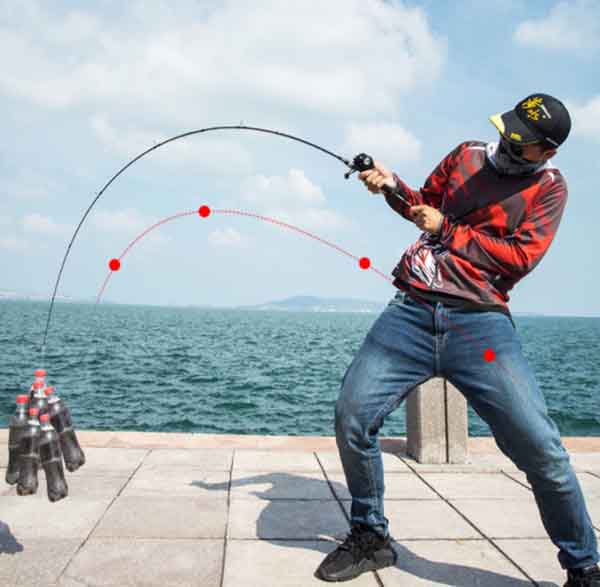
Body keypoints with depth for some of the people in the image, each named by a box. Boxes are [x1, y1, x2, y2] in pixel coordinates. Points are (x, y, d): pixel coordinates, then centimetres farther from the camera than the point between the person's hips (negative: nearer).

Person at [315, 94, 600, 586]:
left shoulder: (549, 186, 7)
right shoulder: (467, 155, 17)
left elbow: (521, 256, -6)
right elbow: (426, 204, 28)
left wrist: (447, 229, -5)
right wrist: (393, 187, 9)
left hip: (481, 322, -3)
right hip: (411, 310, 3)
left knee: (540, 447, -12)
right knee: (352, 416, -7)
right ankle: (370, 537, 18)